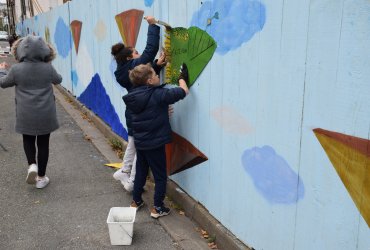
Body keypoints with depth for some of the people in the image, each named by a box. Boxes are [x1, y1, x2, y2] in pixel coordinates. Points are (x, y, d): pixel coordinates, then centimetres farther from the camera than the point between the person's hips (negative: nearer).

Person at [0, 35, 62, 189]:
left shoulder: (16, 69, -10)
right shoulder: (48, 68, -8)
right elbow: (58, 80, 14)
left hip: (26, 114, 0)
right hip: (46, 114, 0)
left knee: (28, 140, 24)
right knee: (43, 143, 11)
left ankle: (32, 165, 2)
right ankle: (41, 177, 18)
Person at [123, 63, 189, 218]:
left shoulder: (134, 95, 0)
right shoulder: (158, 95, -21)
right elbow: (183, 91, -18)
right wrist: (182, 78, 1)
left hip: (139, 142, 7)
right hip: (154, 143, -7)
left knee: (140, 172, 23)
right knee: (160, 176, 8)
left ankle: (136, 201, 35)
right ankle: (157, 208, 14)